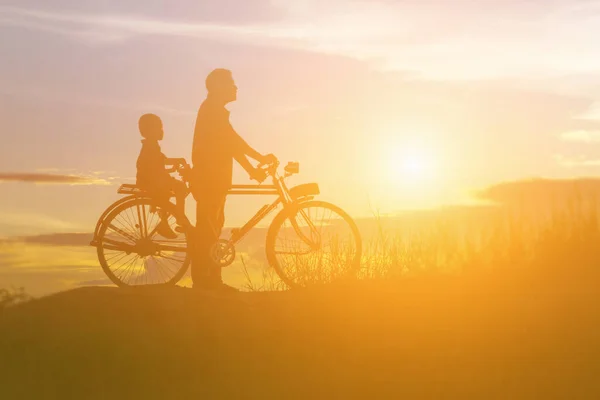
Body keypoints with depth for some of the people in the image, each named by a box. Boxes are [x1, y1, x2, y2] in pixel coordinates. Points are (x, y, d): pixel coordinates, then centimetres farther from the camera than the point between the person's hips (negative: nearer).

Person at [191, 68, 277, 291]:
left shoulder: (215, 110, 18)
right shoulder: (213, 109, -12)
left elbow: (231, 140, 20)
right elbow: (229, 143, -19)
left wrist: (260, 158, 17)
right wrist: (251, 170, -19)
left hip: (213, 178, 10)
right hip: (208, 178, -10)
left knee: (212, 227, 10)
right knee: (208, 229, -9)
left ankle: (211, 280, 14)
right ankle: (203, 279, -7)